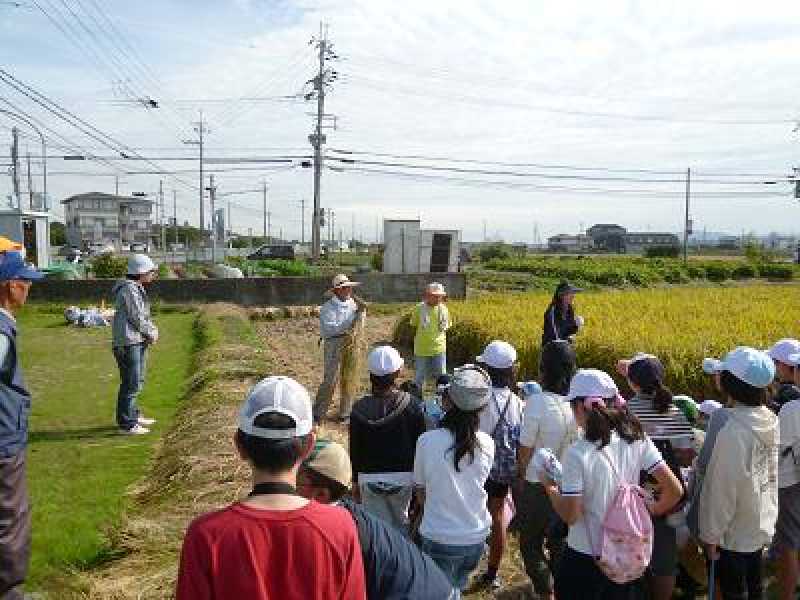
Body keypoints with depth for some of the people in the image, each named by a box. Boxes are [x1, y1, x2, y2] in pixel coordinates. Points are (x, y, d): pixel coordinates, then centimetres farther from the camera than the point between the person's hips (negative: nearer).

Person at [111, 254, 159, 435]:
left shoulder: (138, 288, 16)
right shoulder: (129, 289, -16)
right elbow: (137, 318, -18)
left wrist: (153, 330, 3)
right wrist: (152, 333, -6)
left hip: (139, 341, 11)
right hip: (128, 343, -11)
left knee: (137, 381, 20)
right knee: (131, 383, -7)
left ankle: (133, 415, 33)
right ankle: (126, 424, 0)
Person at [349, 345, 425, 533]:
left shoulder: (360, 409, -9)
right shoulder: (411, 405, -12)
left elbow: (355, 450, -1)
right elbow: (420, 444, -4)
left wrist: (356, 482, 12)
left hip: (370, 479, 1)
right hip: (403, 477, 0)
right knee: (402, 525, 19)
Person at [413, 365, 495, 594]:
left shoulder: (427, 441, -17)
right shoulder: (487, 444, -9)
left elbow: (421, 492, -4)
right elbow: (477, 485, 4)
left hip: (439, 539, -3)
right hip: (476, 539, 3)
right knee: (457, 589, 25)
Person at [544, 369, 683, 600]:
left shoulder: (577, 454, -23)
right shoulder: (637, 440, -9)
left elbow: (570, 515, -19)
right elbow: (674, 490, -7)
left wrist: (549, 487, -3)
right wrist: (650, 511, 8)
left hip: (586, 557, -4)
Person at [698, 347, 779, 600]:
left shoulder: (733, 431, -31)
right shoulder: (769, 420, -7)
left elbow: (724, 489, -25)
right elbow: (771, 474, 6)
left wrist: (711, 536, -14)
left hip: (734, 534, -7)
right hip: (761, 526, 7)